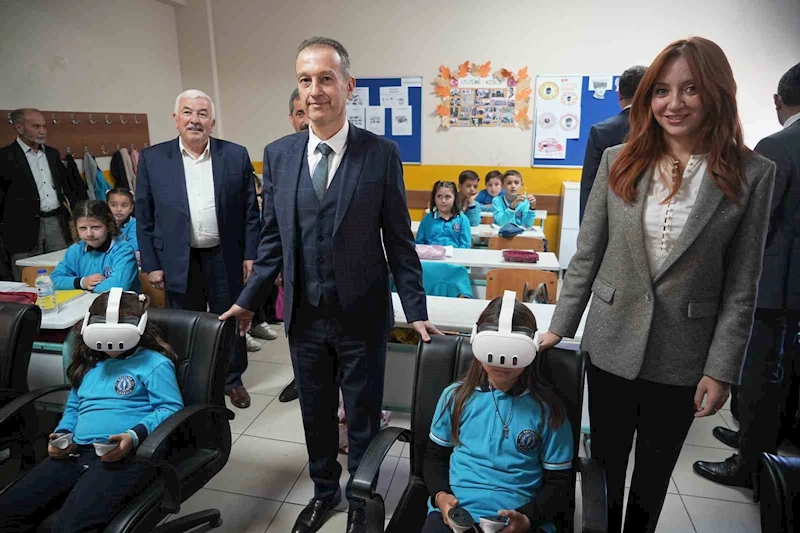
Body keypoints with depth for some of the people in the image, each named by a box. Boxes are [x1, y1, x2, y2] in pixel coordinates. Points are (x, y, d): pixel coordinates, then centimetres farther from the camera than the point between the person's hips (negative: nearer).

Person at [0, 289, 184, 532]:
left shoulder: (155, 363, 2)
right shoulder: (89, 364, 25)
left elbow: (171, 409, -6)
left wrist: (135, 436, -22)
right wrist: (62, 435, 10)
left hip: (125, 455, -7)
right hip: (75, 452, 7)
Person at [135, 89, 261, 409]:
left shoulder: (236, 155, -1)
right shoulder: (152, 159, 0)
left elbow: (250, 211, 2)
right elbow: (144, 218, 2)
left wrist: (250, 255, -2)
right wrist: (151, 264, -1)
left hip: (226, 259, 0)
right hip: (179, 261, 0)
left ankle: (233, 380, 33)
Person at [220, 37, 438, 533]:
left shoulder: (382, 153, -8)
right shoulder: (278, 154, 1)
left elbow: (399, 240, -6)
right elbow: (274, 239, 7)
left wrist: (417, 311, -7)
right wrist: (248, 302, 8)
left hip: (362, 315, -3)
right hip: (304, 315, 3)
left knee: (363, 417, 14)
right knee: (315, 414, 20)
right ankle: (325, 491, 46)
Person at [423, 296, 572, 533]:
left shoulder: (547, 409, 0)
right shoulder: (456, 395, 5)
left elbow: (558, 483, 5)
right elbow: (435, 456, 15)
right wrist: (440, 495, -5)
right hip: (454, 512, 1)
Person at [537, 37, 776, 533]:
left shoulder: (753, 174, -6)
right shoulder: (617, 161, -3)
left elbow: (742, 286, -5)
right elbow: (586, 256, 0)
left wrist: (721, 369, -6)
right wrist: (560, 327, -1)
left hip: (682, 358, 0)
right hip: (612, 344, 1)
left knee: (654, 474, 19)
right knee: (605, 464, 16)